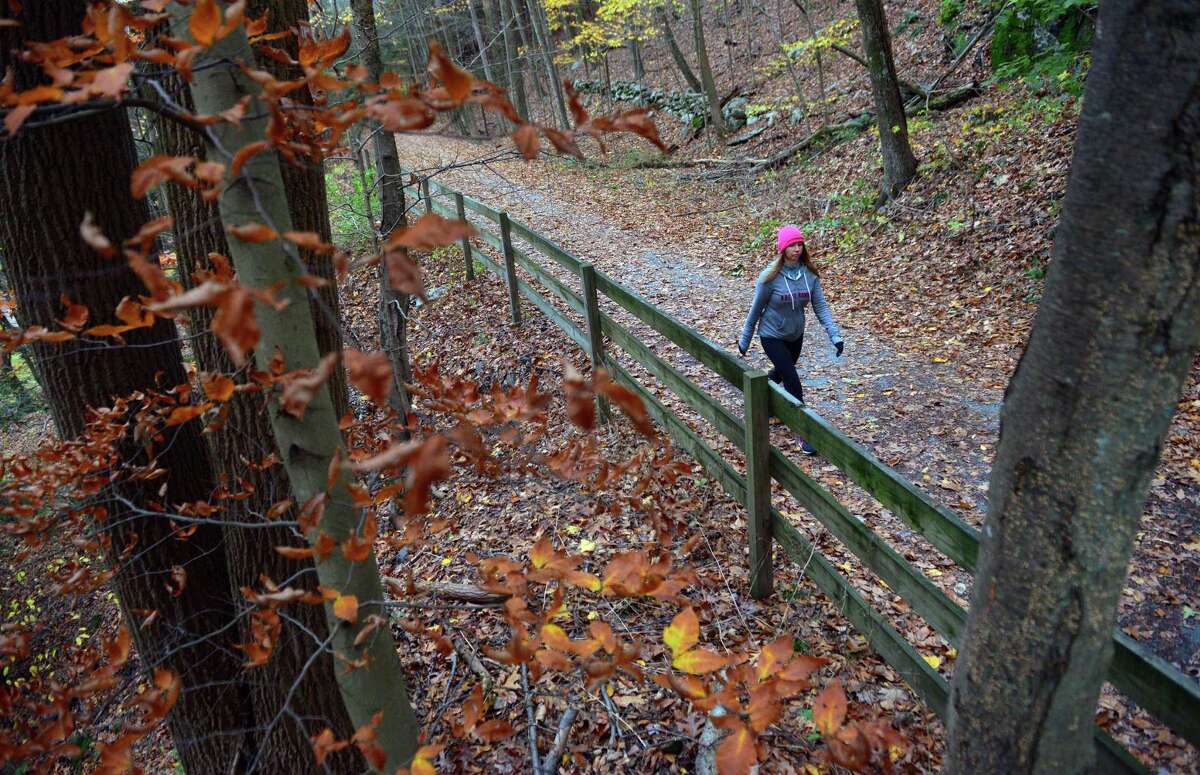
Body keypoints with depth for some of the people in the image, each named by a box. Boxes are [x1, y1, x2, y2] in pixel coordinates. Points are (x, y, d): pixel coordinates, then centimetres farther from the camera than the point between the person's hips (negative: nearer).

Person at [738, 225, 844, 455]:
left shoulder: (809, 274, -9)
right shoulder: (770, 277, -21)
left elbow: (821, 306, -10)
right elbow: (756, 310, -11)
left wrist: (835, 335, -22)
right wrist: (744, 340, -2)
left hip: (796, 335, 5)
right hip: (772, 337, -5)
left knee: (780, 373, 24)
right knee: (793, 382, -10)